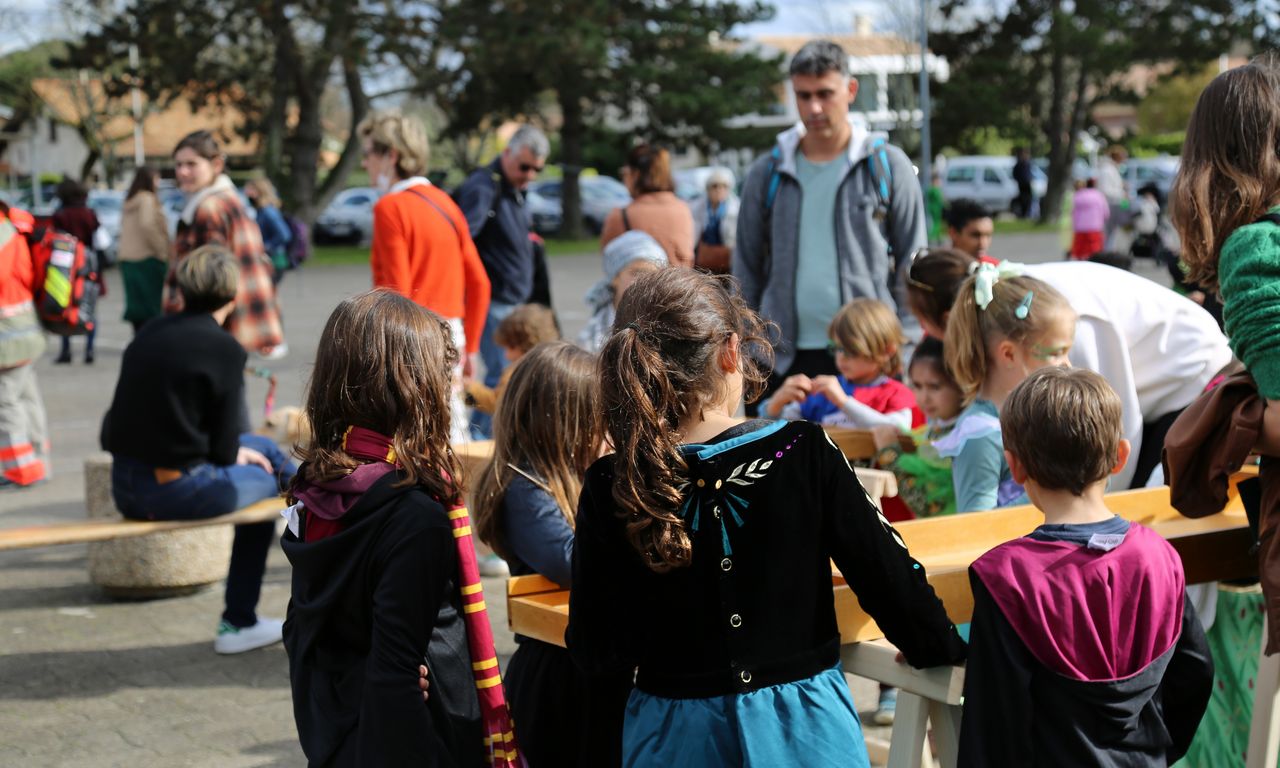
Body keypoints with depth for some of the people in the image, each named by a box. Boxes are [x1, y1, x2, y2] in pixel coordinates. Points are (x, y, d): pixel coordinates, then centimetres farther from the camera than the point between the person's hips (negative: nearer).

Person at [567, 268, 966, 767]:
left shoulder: (610, 488, -10)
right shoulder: (803, 451, -13)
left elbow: (595, 654, -6)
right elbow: (888, 574, -5)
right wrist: (943, 647, 13)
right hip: (803, 726, 0)